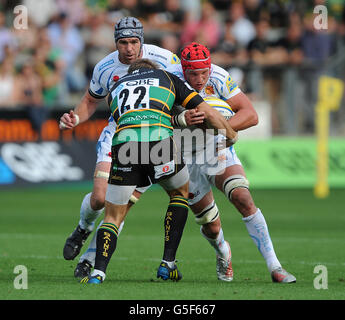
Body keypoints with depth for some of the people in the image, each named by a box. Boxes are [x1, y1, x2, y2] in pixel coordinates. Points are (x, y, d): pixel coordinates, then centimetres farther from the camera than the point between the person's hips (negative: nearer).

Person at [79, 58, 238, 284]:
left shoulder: (116, 88, 35)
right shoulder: (167, 78, 28)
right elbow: (208, 113, 23)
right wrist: (232, 136, 40)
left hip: (123, 143, 1)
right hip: (159, 139, -1)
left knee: (113, 216, 14)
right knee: (180, 194, 28)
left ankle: (98, 272, -10)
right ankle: (168, 264, 22)